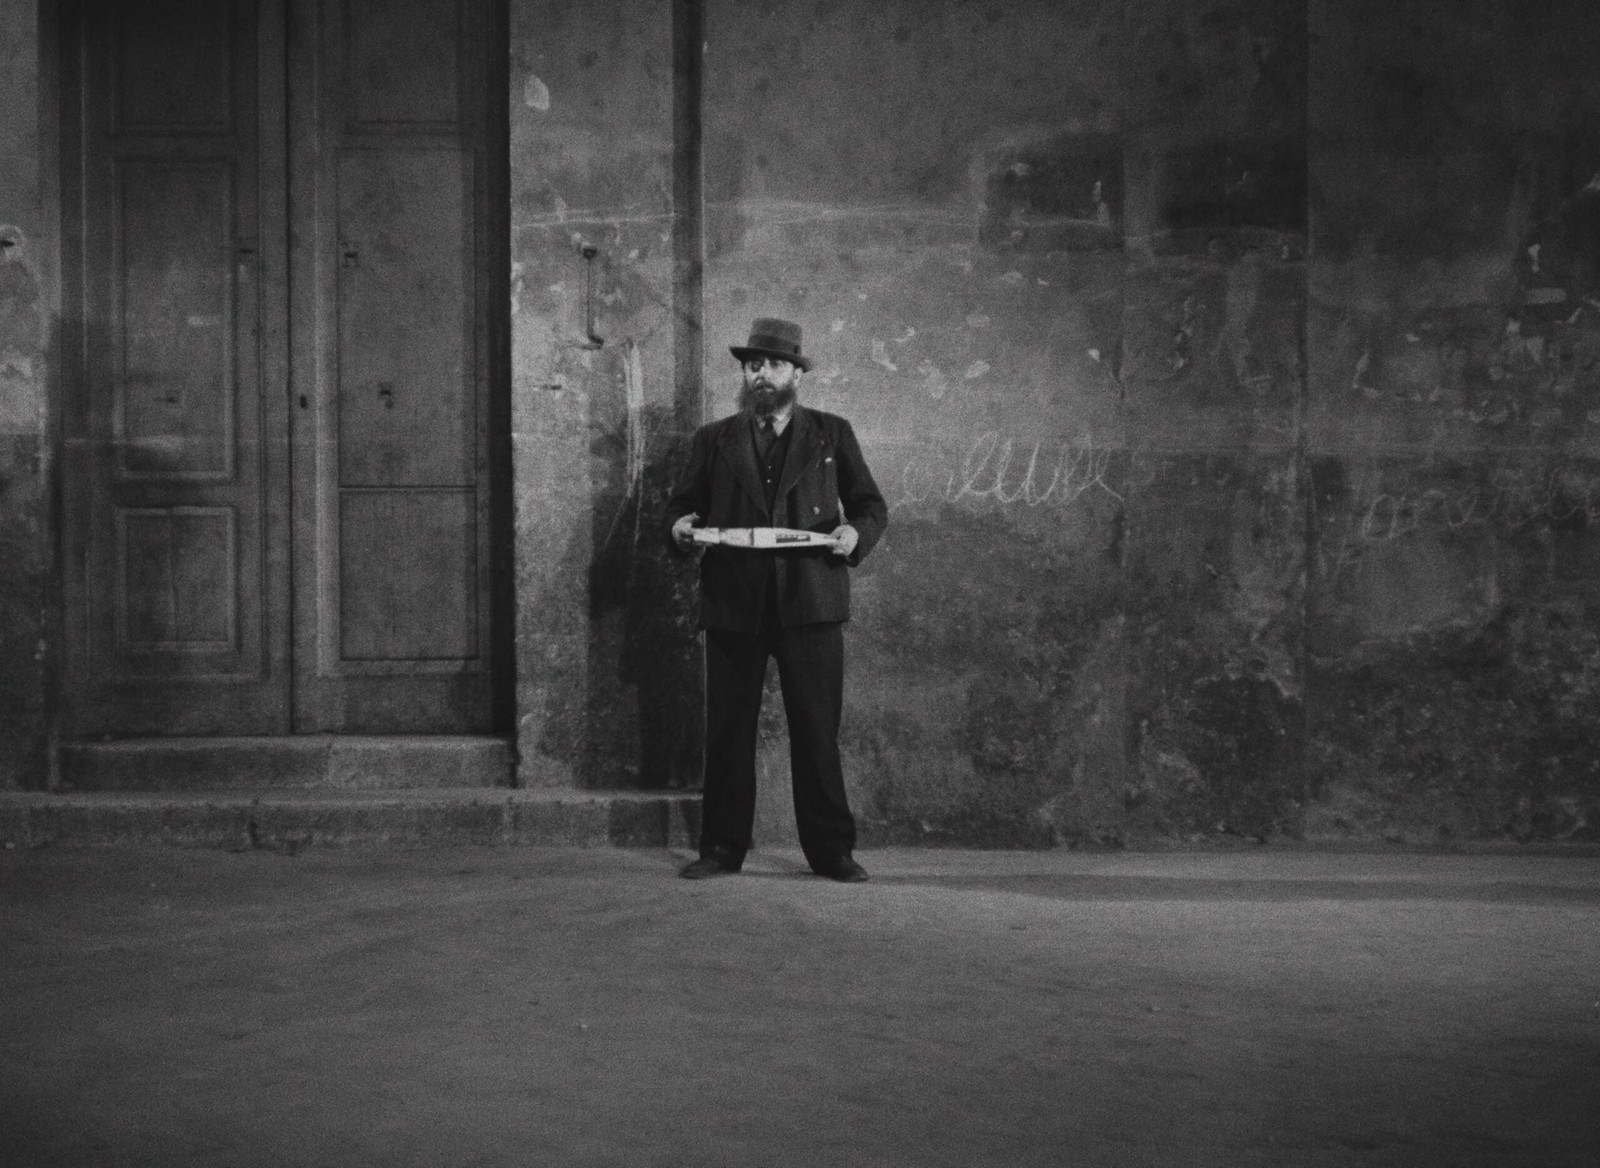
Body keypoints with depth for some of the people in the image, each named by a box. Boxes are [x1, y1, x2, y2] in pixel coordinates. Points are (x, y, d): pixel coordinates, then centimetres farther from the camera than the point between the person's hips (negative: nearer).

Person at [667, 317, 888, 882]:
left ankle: (831, 850, 6)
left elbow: (870, 504, 11)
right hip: (733, 602, 1)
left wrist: (856, 531, -11)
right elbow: (681, 503, 15)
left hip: (810, 602, -1)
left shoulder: (831, 434, 12)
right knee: (727, 730, 3)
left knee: (816, 730, -1)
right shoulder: (714, 439, 14)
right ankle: (722, 847, 11)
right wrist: (681, 525, -8)